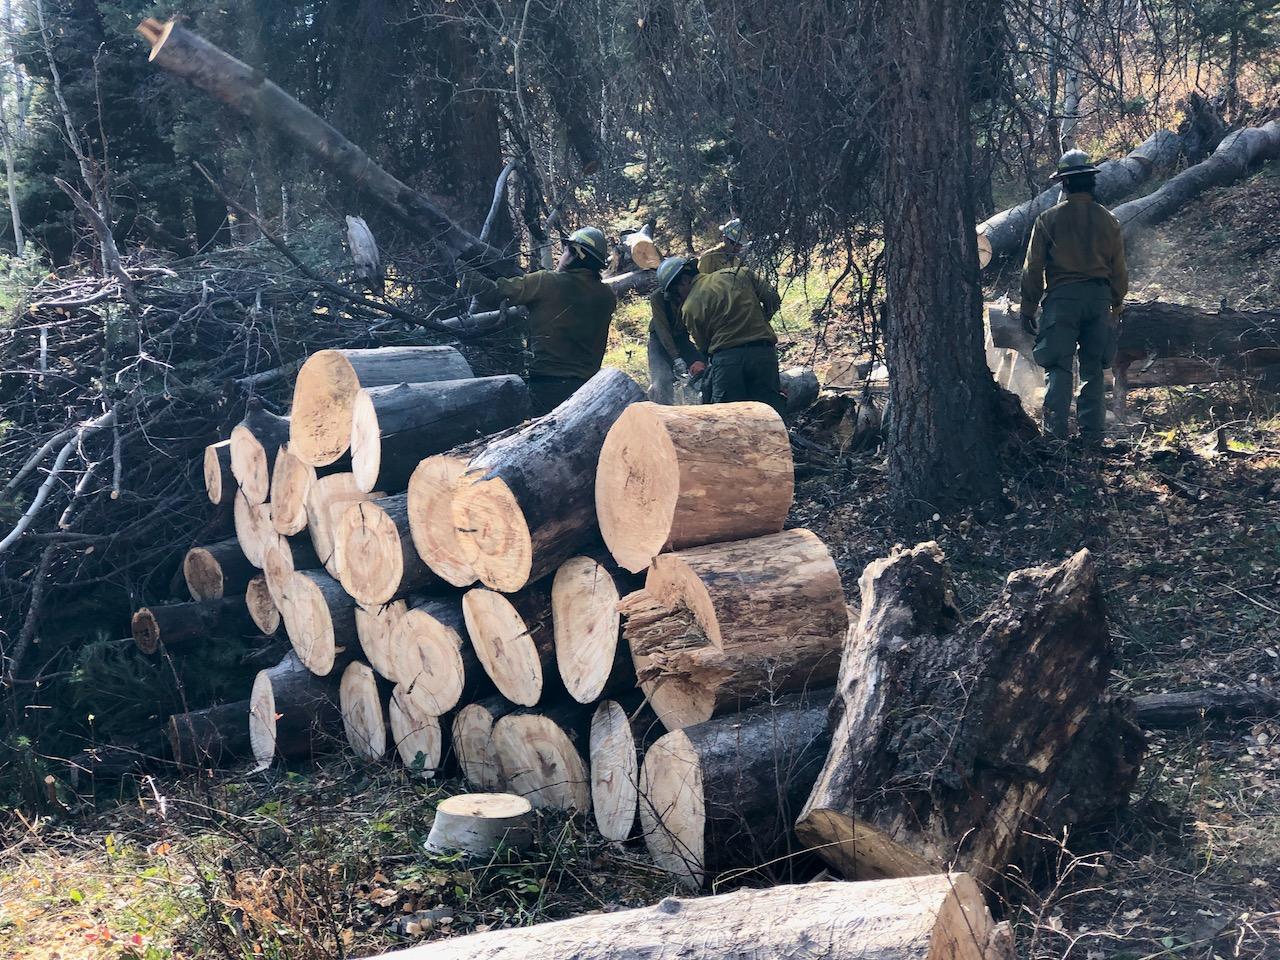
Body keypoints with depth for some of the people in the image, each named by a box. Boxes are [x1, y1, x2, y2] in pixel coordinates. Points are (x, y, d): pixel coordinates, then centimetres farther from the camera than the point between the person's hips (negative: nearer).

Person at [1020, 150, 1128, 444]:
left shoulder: (1048, 219, -4)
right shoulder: (1108, 220, 7)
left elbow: (1033, 269, -3)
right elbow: (1119, 270, 11)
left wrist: (1028, 309, 3)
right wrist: (1116, 307, 21)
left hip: (1062, 297, -3)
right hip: (1099, 298, 3)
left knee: (1058, 367, -1)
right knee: (1093, 368, 9)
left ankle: (1055, 431, -8)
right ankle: (1092, 434, 10)